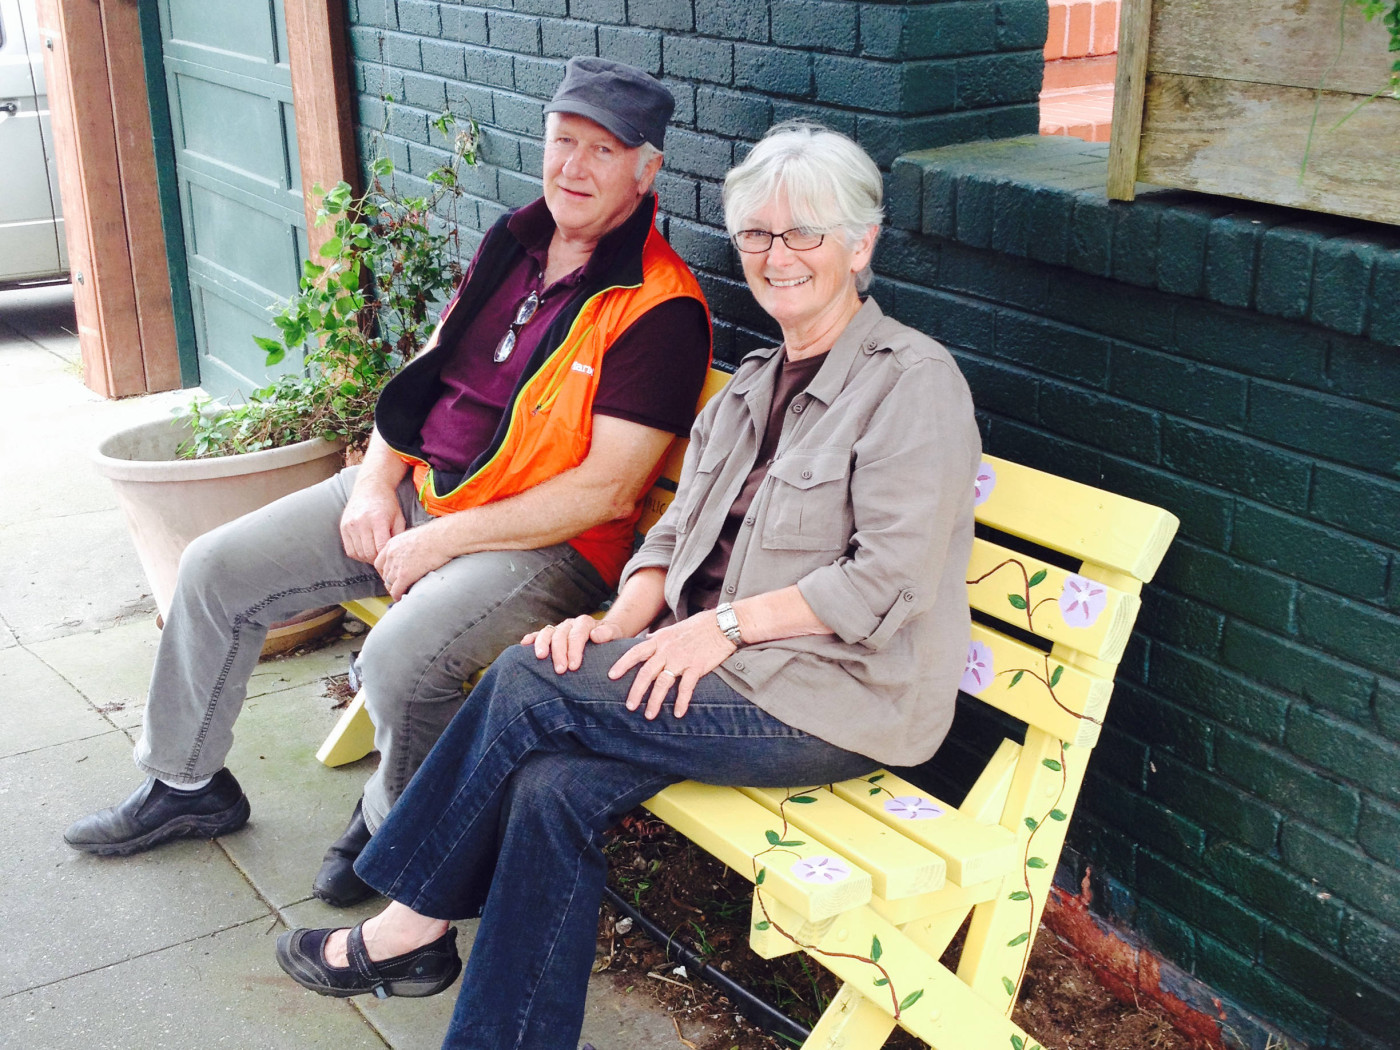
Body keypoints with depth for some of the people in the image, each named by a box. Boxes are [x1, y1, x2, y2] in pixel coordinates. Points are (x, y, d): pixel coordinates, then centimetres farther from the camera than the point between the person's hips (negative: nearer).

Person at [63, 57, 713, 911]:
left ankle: (395, 832, 2)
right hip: (417, 489, 8)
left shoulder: (660, 309, -16)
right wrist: (376, 480, 0)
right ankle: (186, 786, 25)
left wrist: (444, 540, -19)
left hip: (543, 542, -8)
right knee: (215, 570, 4)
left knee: (400, 660, -32)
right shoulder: (514, 244, 8)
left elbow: (607, 489, -21)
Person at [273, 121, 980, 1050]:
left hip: (838, 696, -7)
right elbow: (677, 532, 14)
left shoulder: (914, 380, -8)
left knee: (531, 683, -17)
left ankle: (414, 925, 1)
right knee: (554, 784, -20)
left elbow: (892, 581, -16)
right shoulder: (754, 382, 17)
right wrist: (621, 623, -6)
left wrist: (727, 623, -17)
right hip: (718, 664, 7)